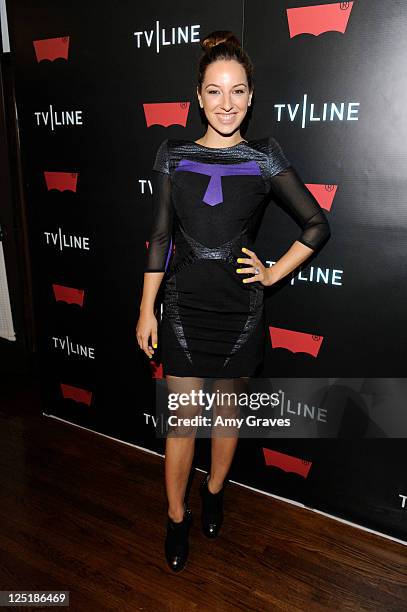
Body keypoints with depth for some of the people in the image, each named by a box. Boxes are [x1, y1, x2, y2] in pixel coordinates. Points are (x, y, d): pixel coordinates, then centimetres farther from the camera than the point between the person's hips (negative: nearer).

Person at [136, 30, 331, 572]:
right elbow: (161, 236, 2)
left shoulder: (264, 157, -1)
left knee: (228, 409, 17)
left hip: (240, 309, 0)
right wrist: (147, 309, 1)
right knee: (182, 420, 7)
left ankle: (214, 491, 42)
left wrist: (273, 274, -3)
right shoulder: (173, 155, 2)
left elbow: (318, 225, 3)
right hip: (184, 309, 0)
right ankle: (177, 518, 29)